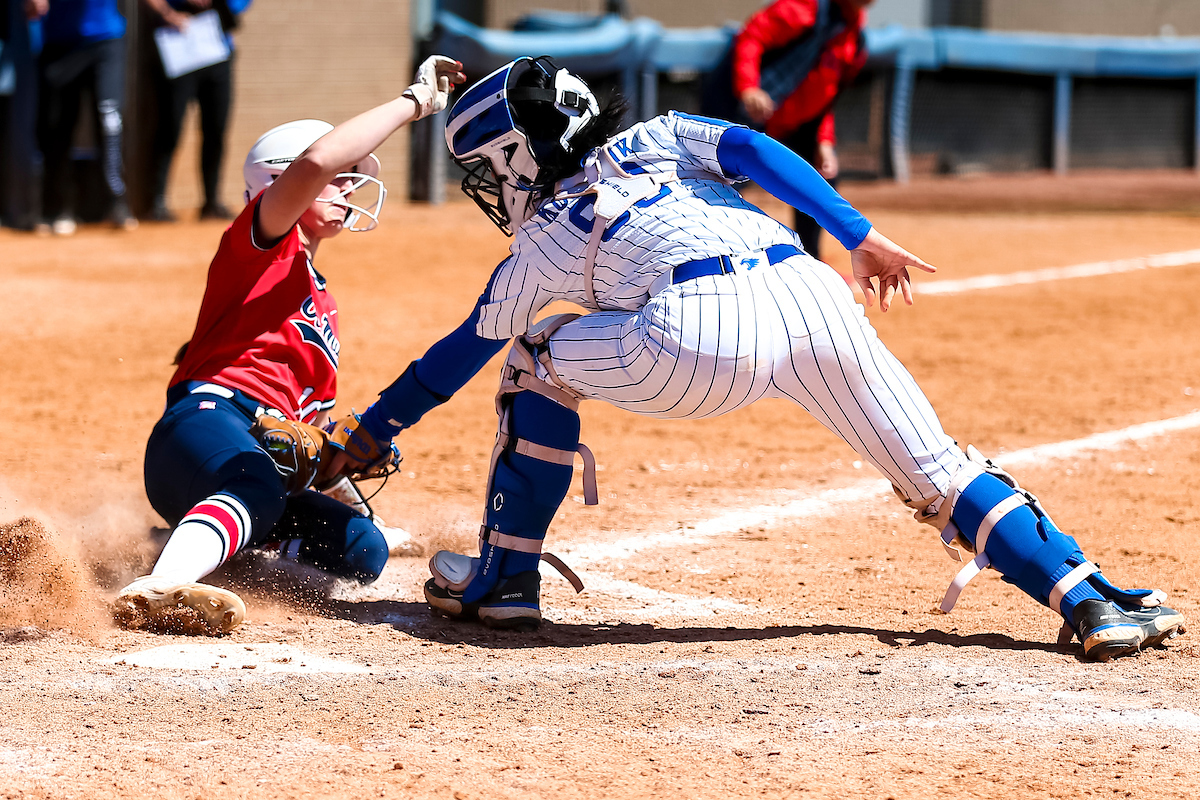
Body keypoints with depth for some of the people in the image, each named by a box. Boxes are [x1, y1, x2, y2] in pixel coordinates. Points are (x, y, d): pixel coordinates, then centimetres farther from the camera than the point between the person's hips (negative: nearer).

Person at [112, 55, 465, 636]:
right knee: (259, 492, -42)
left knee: (360, 550, -8)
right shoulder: (263, 241, 8)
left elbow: (313, 417, 36)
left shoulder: (323, 301, 34)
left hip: (269, 457, 9)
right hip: (206, 420, -9)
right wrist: (416, 100, -8)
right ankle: (158, 587, -68)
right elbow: (314, 160, -14)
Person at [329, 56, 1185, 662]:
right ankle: (1088, 598, -5)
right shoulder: (656, 138, 34)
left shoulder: (543, 244, 25)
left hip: (700, 338, -4)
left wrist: (374, 430, 48)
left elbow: (464, 352, 35)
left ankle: (505, 580, 23)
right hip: (811, 294, 4)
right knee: (939, 474, 12)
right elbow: (754, 151, 16)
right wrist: (861, 236, 14)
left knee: (537, 361, 23)